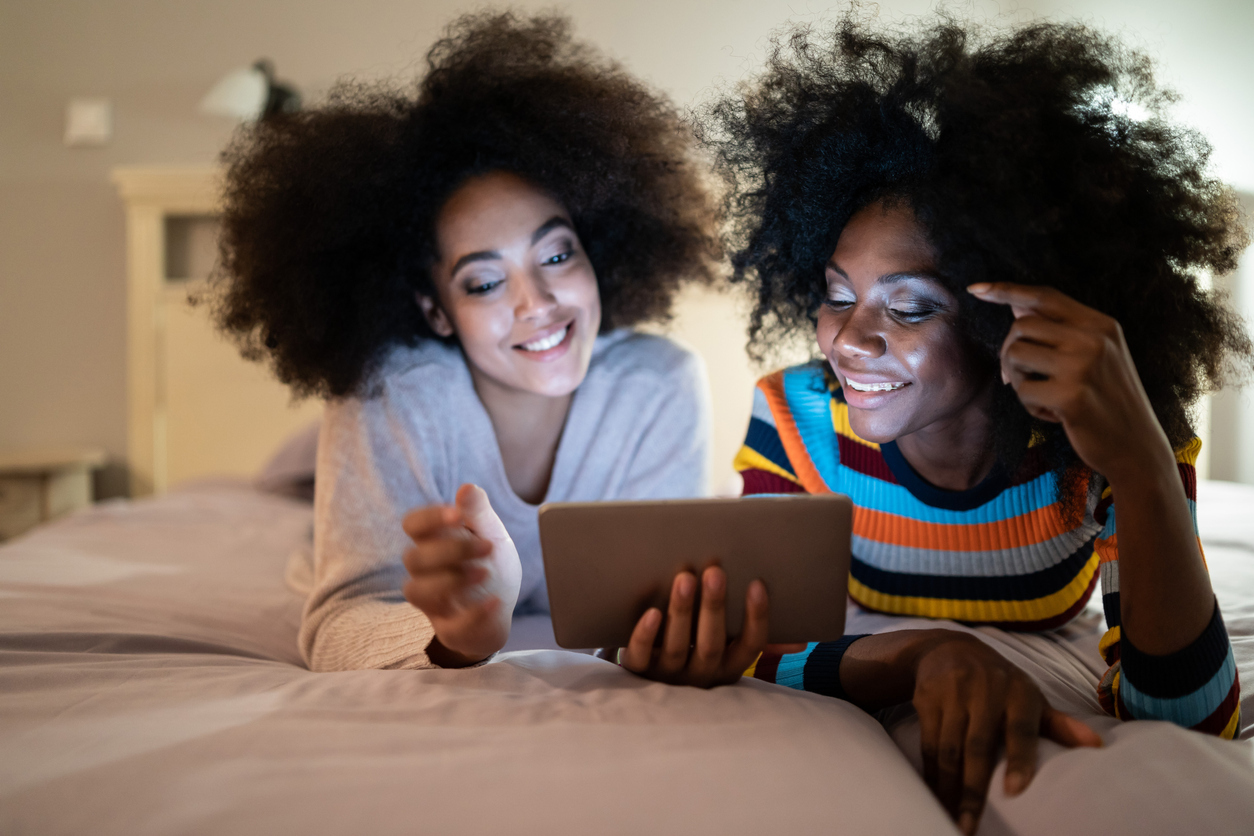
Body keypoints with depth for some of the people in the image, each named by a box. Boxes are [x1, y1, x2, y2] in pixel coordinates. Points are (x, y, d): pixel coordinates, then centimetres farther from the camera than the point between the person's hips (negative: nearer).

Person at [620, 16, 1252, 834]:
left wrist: (1140, 463, -38)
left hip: (1043, 762, 0)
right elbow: (756, 650, -20)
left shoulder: (1096, 445, -18)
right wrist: (927, 656, -40)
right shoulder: (796, 419, -16)